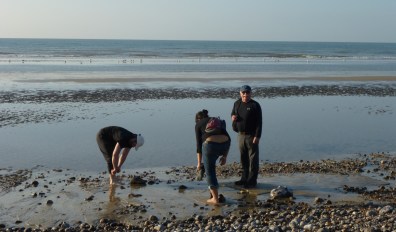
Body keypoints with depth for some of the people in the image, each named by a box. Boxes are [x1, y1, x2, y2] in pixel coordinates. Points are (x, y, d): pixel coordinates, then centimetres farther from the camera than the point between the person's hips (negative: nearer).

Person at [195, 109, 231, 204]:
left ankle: (215, 198, 9)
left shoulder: (198, 124, 18)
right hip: (225, 144, 5)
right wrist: (225, 156, 22)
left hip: (211, 144, -5)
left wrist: (199, 163, 16)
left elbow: (199, 144, 13)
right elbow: (228, 138, 20)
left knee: (210, 172, 11)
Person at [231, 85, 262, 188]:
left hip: (251, 135, -6)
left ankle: (252, 180, 4)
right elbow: (233, 113, 25)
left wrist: (257, 136, -18)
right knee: (243, 158, 14)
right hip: (241, 134, 6)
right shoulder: (237, 103, 8)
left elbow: (259, 122, -11)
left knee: (253, 158, -1)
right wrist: (232, 117, -1)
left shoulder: (255, 105, -10)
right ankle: (245, 178, 25)